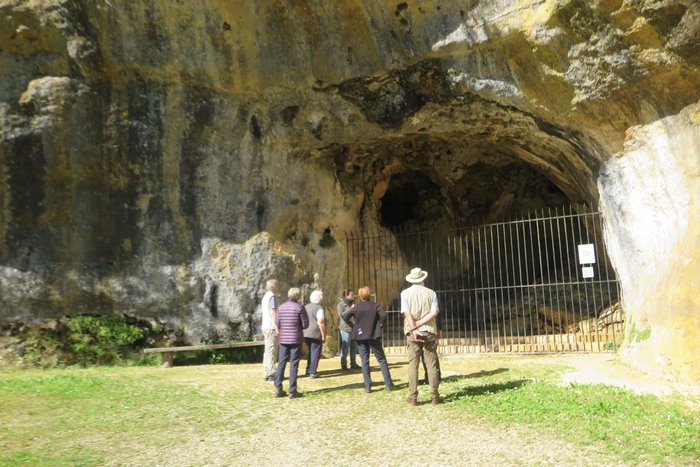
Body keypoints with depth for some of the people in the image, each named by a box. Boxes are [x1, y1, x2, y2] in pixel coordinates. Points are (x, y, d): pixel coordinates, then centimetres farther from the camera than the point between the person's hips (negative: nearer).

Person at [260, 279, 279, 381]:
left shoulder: (265, 296, 17)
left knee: (268, 351, 12)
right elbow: (273, 313, -18)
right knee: (272, 351, -7)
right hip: (271, 327, -10)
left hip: (266, 327, 10)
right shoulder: (272, 296, -12)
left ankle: (266, 374, 15)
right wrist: (277, 327, -19)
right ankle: (271, 374, -5)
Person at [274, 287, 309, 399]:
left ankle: (278, 388, 9)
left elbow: (277, 323, 3)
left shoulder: (281, 307, 3)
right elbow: (305, 324, -8)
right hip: (296, 339, -4)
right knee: (294, 364, 1)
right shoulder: (299, 307, -9)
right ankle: (292, 391, 3)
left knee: (281, 363, 11)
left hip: (283, 339, 4)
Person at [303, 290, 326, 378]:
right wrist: (323, 335, -14)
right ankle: (312, 372, 1)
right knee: (315, 353, 2)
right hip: (316, 334, -7)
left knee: (311, 352, 20)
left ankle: (308, 370, 23)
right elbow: (320, 322, -18)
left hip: (306, 333, 7)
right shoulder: (319, 308, -11)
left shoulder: (306, 307, 13)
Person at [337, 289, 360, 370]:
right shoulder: (341, 304, -4)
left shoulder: (352, 303, 18)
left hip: (354, 328, 7)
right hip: (345, 328, -7)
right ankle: (343, 365, 3)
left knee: (354, 347, 11)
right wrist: (351, 309, -18)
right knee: (345, 347, -4)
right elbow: (341, 314, -17)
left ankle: (353, 364, 19)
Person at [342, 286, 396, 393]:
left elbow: (344, 316, -6)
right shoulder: (375, 306, -2)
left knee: (365, 362, 4)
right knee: (382, 360, 7)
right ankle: (388, 384, 2)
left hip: (361, 337, 1)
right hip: (374, 336, -1)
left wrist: (352, 326, 4)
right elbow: (383, 315, -18)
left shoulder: (356, 307, 0)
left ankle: (368, 386, 0)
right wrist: (380, 326, -5)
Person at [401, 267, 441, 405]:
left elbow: (407, 313, -10)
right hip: (429, 331, 1)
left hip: (412, 332, 0)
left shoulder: (405, 293, 1)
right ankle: (435, 396, 7)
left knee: (413, 364, 3)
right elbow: (434, 312, -8)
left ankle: (413, 397, 2)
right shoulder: (431, 293, 4)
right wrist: (420, 323, -10)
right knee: (432, 364, 6)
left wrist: (414, 328, -14)